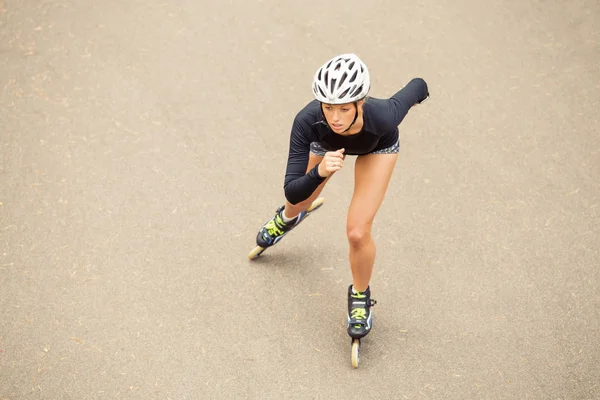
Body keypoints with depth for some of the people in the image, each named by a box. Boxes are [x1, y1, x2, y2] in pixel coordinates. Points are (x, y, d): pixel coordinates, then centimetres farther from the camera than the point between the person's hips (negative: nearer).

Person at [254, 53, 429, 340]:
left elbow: (418, 85, -22)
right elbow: (293, 192, -41)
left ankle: (360, 297, 20)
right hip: (326, 143, 2)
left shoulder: (382, 117, -45)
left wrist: (420, 91, 2)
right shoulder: (308, 121, -44)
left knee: (358, 232, -12)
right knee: (298, 204, 26)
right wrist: (319, 172, -61)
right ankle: (286, 219, 68)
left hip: (378, 146, -1)